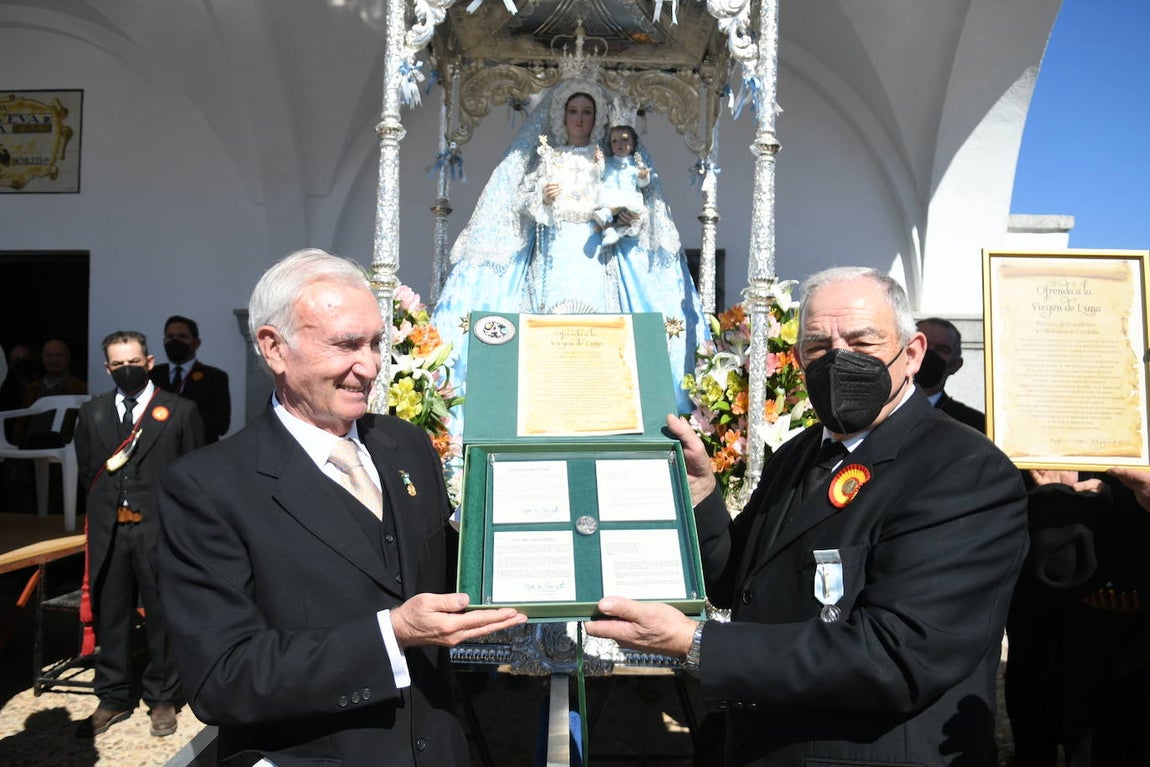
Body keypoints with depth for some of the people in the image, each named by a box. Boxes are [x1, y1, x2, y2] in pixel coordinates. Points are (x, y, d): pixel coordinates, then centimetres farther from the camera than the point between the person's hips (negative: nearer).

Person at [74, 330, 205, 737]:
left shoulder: (180, 411, 0)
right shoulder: (91, 413, 11)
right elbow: (86, 470, 18)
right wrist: (105, 503, 8)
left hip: (159, 529, -3)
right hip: (108, 530, 3)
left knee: (162, 615, 5)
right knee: (110, 615, 11)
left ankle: (161, 699, 19)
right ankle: (114, 697, 26)